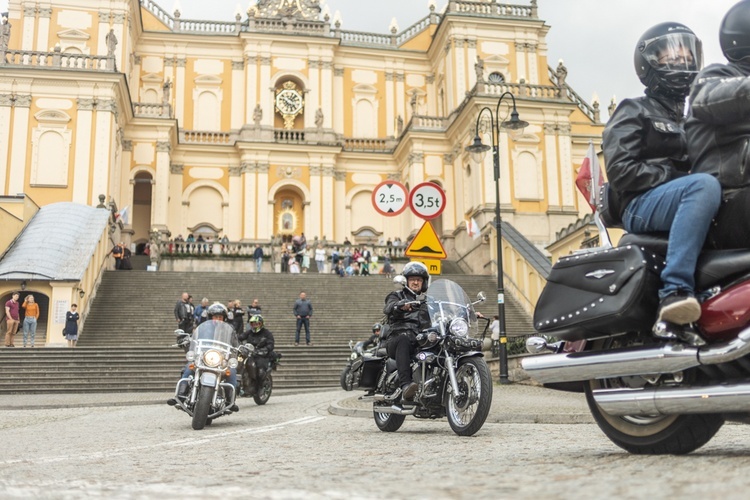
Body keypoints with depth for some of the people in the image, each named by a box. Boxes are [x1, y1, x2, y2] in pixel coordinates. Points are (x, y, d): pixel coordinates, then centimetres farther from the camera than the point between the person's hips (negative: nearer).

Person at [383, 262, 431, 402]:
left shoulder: (427, 301, 32)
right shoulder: (397, 296, 18)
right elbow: (388, 308, -6)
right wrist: (401, 306, -32)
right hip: (397, 338, -3)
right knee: (404, 340, -40)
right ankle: (405, 385, -54)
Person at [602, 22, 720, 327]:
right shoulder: (634, 112, 8)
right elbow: (621, 169, -7)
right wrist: (676, 176, -14)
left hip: (685, 201, 6)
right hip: (643, 205, -6)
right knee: (705, 186, -36)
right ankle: (675, 289, -45)